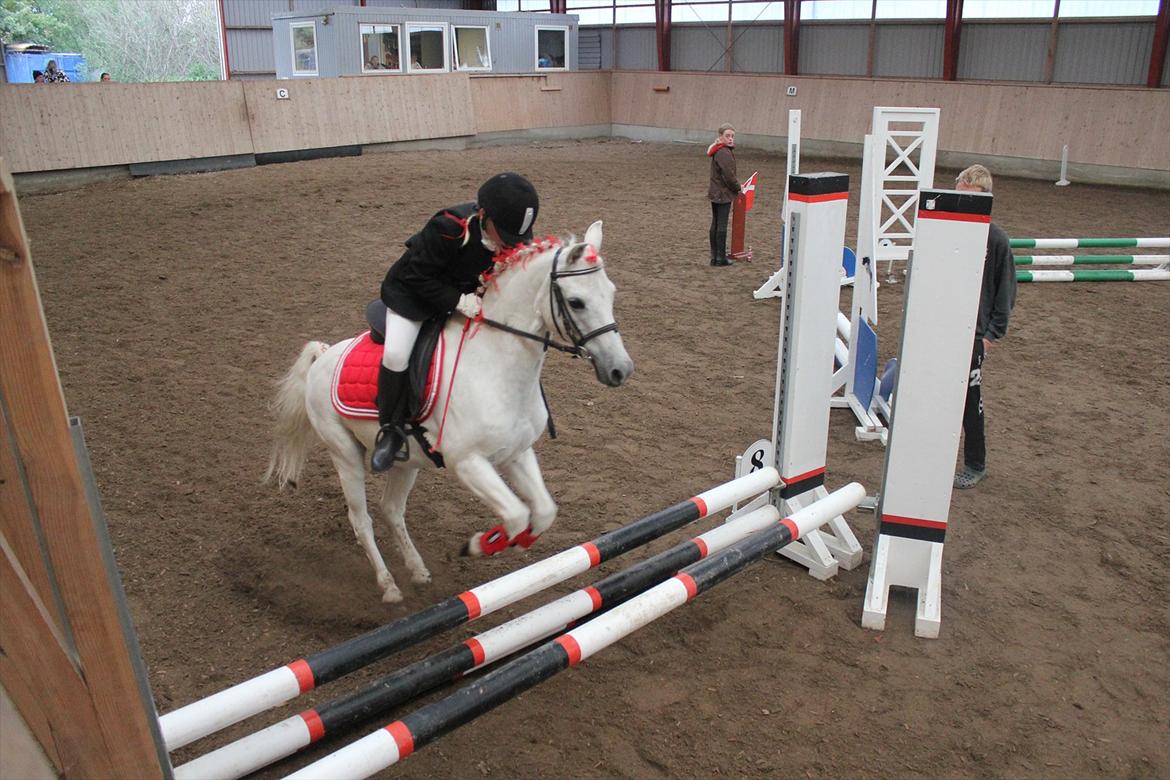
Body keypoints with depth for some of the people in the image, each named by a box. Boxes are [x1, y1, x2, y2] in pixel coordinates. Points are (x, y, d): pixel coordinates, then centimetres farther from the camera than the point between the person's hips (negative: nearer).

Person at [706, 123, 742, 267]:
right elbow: (729, 176, -22)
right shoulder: (724, 153, -19)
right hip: (723, 194, -10)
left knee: (715, 225, 13)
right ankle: (721, 258, 1)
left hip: (715, 193, 10)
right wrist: (738, 188, -7)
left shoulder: (718, 151, 12)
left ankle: (714, 256, 19)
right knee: (722, 226, -4)